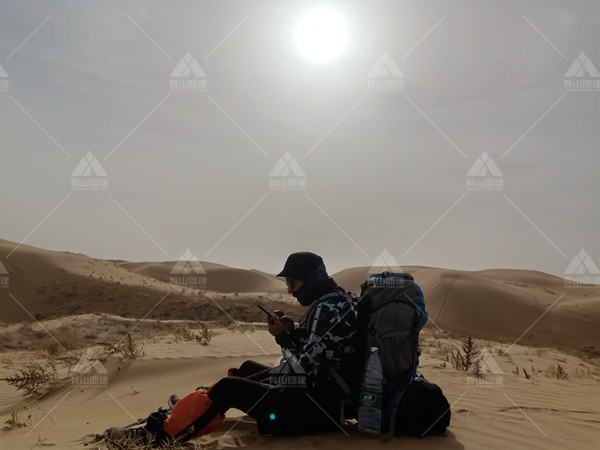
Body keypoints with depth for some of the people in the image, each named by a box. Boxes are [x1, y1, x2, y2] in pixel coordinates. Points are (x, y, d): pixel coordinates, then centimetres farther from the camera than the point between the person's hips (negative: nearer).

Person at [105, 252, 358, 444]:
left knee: (228, 388, -11)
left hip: (316, 409, -10)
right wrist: (292, 333, -1)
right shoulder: (326, 304, 11)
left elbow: (305, 368, -23)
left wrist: (282, 337, -9)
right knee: (248, 369, 21)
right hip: (314, 396, 10)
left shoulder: (328, 309, -20)